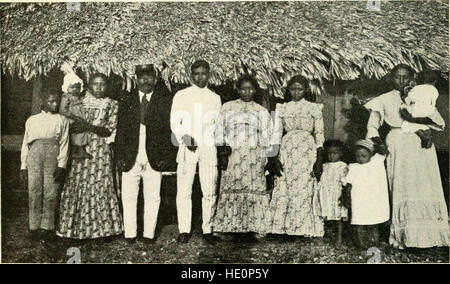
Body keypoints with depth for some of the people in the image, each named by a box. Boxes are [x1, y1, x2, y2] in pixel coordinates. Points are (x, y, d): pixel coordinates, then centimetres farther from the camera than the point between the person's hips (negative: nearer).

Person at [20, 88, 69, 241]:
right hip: (34, 153, 1)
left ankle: (47, 227, 3)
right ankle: (34, 227, 4)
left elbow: (64, 143, 7)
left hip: (53, 153, -1)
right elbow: (25, 143, 18)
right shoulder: (32, 120, 20)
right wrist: (23, 166, 11)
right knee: (34, 191, -3)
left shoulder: (62, 120, 15)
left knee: (50, 192, -4)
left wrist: (61, 165, -3)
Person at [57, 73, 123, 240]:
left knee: (99, 187, -5)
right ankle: (73, 226, 9)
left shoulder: (111, 105, 7)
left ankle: (102, 227, 3)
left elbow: (109, 130, -2)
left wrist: (89, 127, -15)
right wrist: (73, 127, -10)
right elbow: (68, 124, 13)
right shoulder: (80, 102, 13)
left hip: (100, 151, -2)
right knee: (75, 186, -1)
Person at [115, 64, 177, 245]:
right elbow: (120, 129, 6)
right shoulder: (126, 99, 8)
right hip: (130, 157, 1)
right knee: (128, 197, 5)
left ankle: (149, 234, 17)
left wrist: (167, 156, -6)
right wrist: (120, 155, -2)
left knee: (152, 198, 6)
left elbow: (170, 129, 2)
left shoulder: (164, 100, 4)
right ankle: (130, 233, 17)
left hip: (155, 159, -1)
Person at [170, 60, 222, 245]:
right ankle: (184, 230, 8)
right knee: (184, 191, -2)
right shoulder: (181, 96, 8)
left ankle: (207, 230, 11)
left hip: (208, 148, 1)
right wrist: (184, 137, -13)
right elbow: (174, 123, 4)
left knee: (209, 192, 0)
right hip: (187, 148, -1)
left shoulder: (215, 98, 13)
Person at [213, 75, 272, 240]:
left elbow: (266, 138, 12)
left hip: (253, 155, 0)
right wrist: (222, 152, -1)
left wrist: (264, 158, 2)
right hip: (231, 154, 0)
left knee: (255, 189, -6)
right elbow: (220, 132, 10)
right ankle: (227, 227, 3)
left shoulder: (261, 111, 15)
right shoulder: (227, 107, 14)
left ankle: (257, 228, 0)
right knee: (231, 190, -4)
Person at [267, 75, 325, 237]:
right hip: (286, 151, 2)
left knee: (304, 191, -5)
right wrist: (275, 157, -2)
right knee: (283, 190, -2)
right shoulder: (282, 108, 11)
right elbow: (276, 134, 8)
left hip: (307, 151, -2)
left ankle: (304, 229, 4)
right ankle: (281, 228, 5)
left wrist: (319, 160, -4)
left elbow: (320, 135, 3)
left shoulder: (314, 108, 6)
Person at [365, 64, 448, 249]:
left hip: (421, 145, 1)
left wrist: (416, 119, -16)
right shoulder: (385, 100, 13)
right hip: (398, 146, -1)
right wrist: (376, 139, -11)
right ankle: (405, 236, -4)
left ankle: (428, 234, 2)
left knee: (425, 186, -6)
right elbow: (372, 125, 9)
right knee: (401, 188, -7)